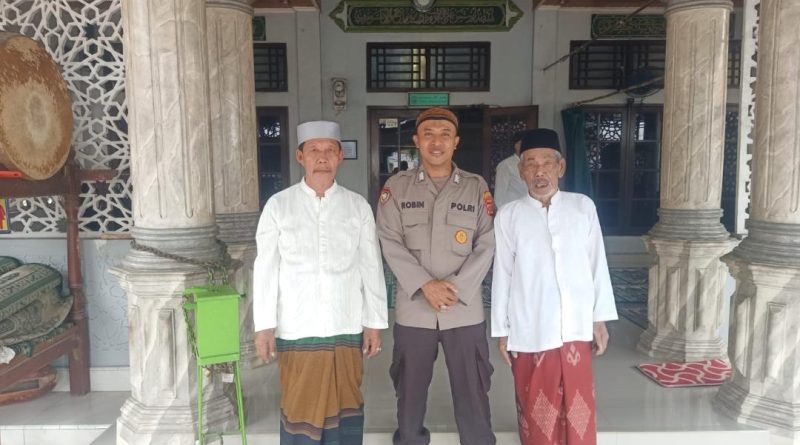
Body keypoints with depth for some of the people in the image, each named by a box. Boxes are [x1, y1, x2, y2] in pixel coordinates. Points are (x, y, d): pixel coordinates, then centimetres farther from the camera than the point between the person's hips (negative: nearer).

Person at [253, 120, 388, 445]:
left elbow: (371, 268, 4)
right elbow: (265, 269, 0)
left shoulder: (358, 206, 3)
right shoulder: (279, 205, -1)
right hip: (296, 329, -1)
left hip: (346, 327, 1)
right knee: (300, 406, 7)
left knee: (345, 406, 10)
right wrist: (264, 326, -3)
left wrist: (375, 323, 3)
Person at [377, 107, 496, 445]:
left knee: (472, 392, 9)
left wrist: (457, 287, -12)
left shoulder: (477, 187, 3)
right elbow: (390, 242, -4)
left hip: (465, 310, 0)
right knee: (410, 390, 14)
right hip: (413, 310, 0)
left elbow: (488, 243, -1)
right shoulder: (397, 186, 2)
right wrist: (425, 285, -15)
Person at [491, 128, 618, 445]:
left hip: (576, 329, 1)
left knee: (578, 410, 13)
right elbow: (502, 275, 0)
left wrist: (600, 318, 7)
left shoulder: (583, 207, 1)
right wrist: (502, 331, 3)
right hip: (529, 333, -1)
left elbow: (597, 265, 6)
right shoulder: (508, 216, -4)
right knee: (536, 412, 12)